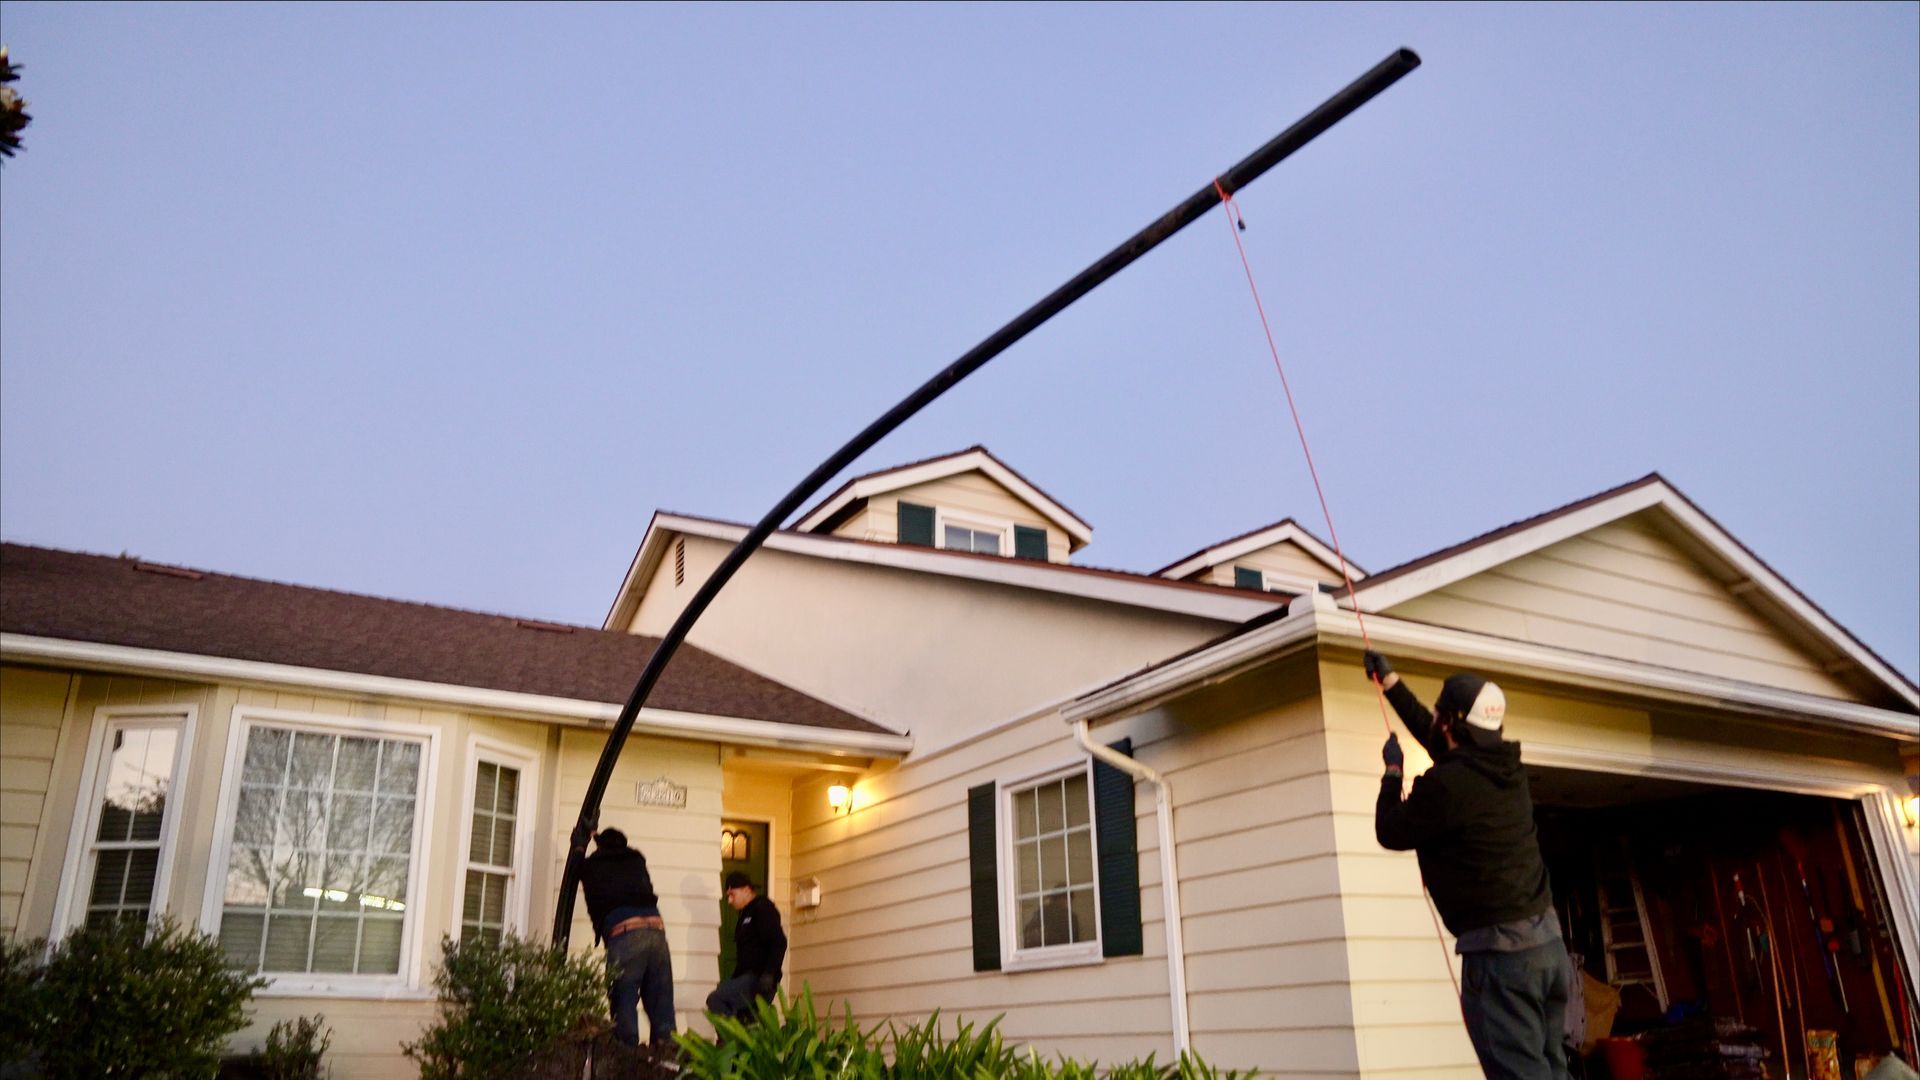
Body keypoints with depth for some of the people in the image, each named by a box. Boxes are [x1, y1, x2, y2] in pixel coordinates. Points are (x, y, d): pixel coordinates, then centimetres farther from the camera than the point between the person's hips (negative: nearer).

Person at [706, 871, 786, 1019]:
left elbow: (779, 942, -17)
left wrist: (769, 974, -25)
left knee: (715, 1000, -19)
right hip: (748, 976, 9)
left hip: (758, 978, -9)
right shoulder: (746, 914, 23)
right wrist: (733, 980, 16)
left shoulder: (763, 908, -5)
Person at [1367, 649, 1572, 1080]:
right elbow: (1433, 735, 26)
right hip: (1548, 940, 9)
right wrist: (1390, 681, 35)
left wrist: (1392, 771, 13)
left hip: (1500, 951, -9)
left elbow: (1390, 832, -1)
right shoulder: (1505, 767, 9)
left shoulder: (1447, 783, -17)